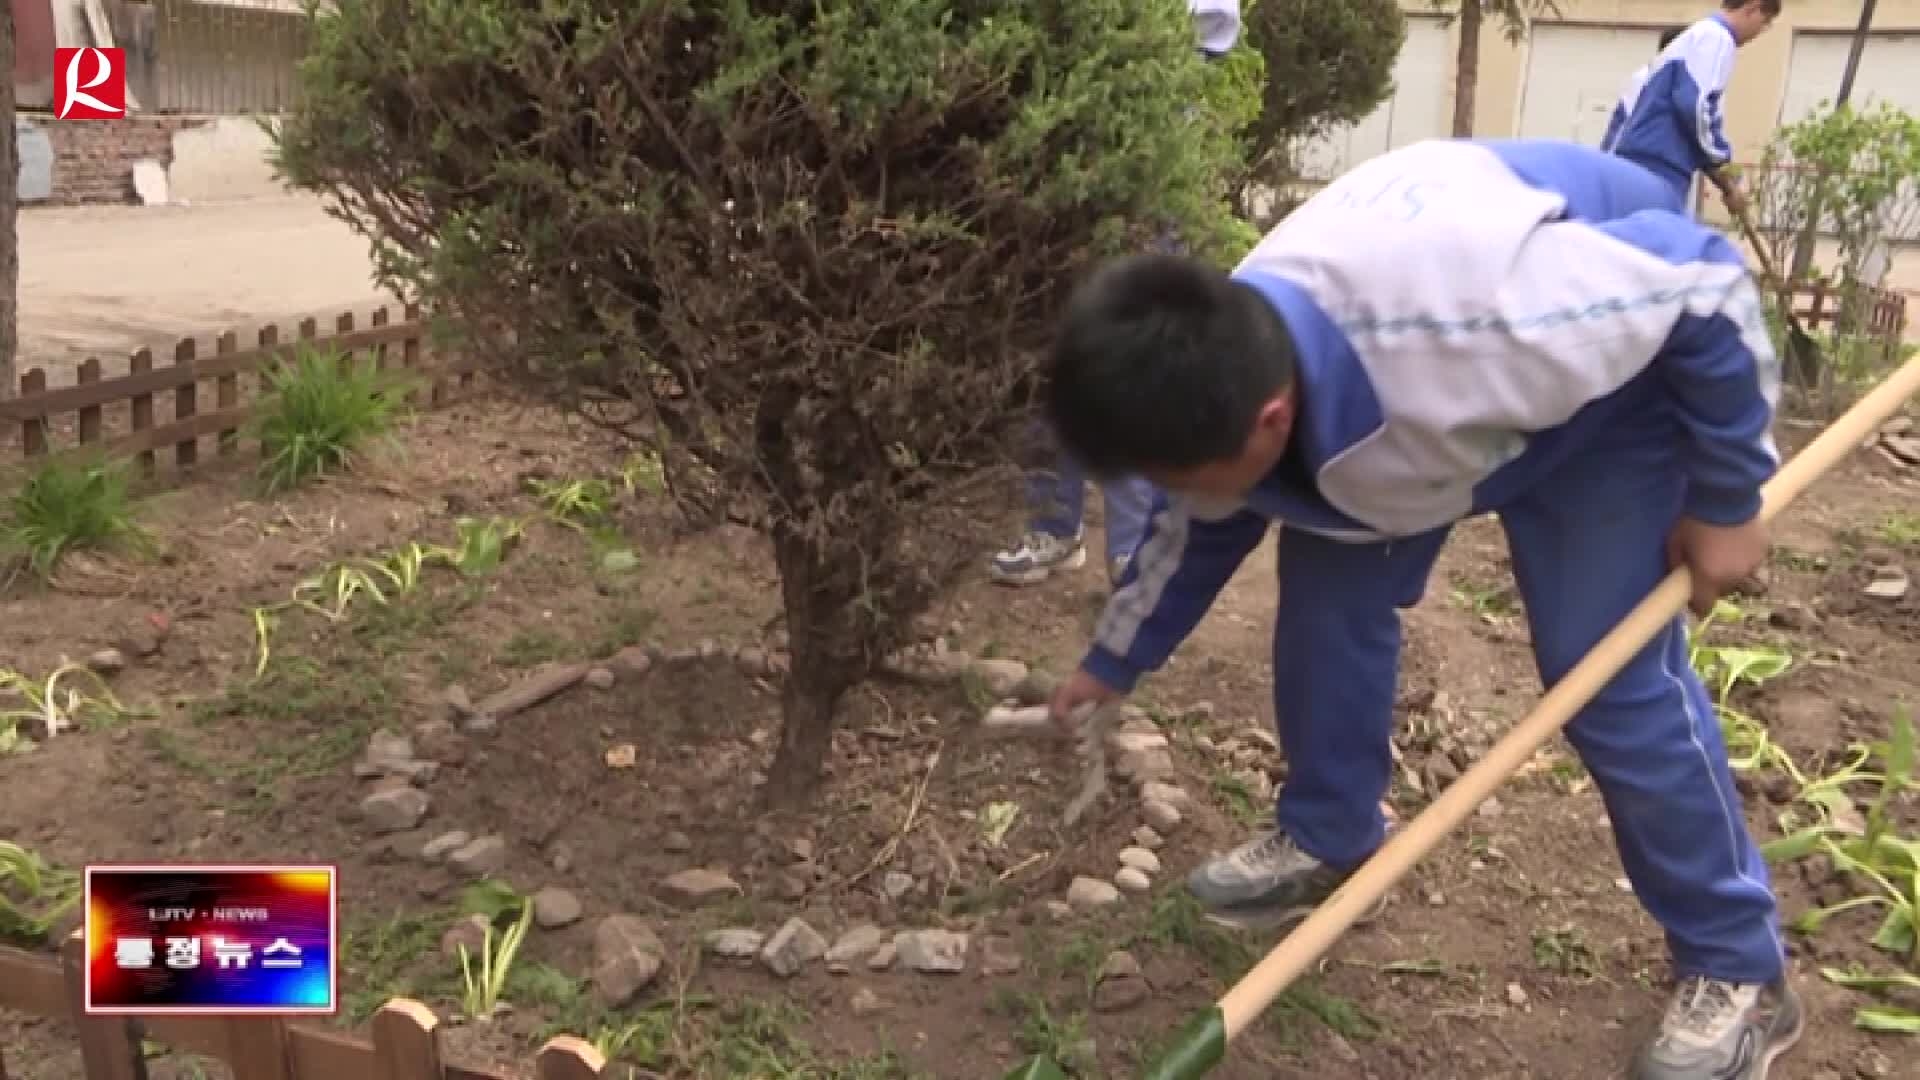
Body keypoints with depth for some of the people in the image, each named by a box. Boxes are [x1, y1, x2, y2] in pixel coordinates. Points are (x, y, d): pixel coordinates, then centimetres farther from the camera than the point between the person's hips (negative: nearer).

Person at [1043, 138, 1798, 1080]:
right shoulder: (1219, 379, -23)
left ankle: (1736, 969, 8)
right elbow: (1198, 531, 2)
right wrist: (1113, 661, 14)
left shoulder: (1466, 311, -48)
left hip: (1616, 372, -6)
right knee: (1328, 594, -1)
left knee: (1612, 677, -10)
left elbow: (1708, 280, -30)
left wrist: (1725, 496, -20)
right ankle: (1326, 838, 21)